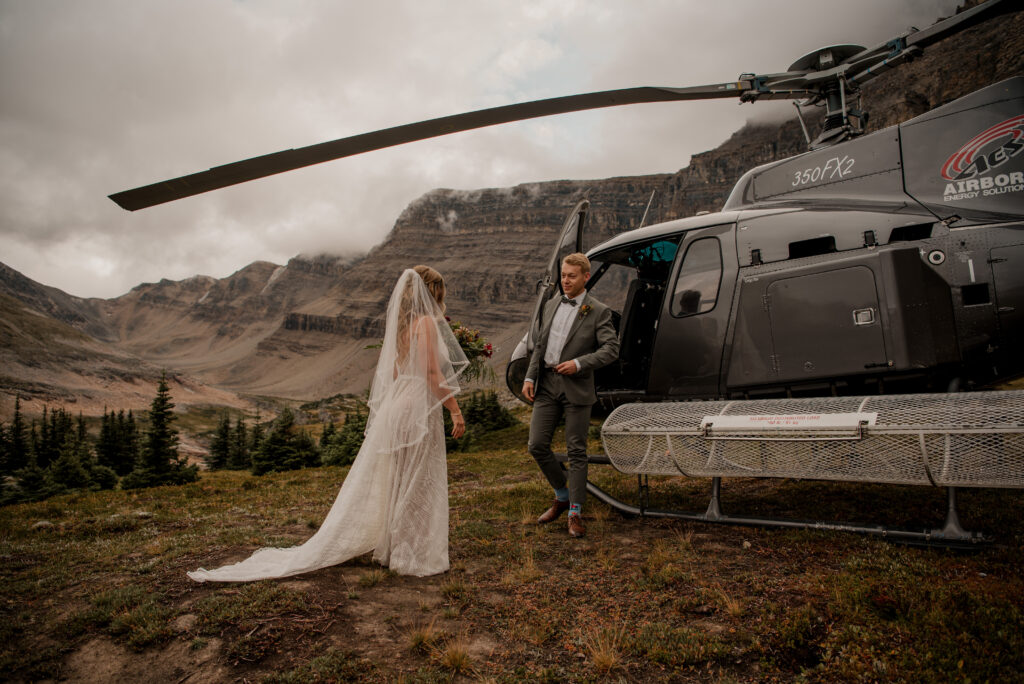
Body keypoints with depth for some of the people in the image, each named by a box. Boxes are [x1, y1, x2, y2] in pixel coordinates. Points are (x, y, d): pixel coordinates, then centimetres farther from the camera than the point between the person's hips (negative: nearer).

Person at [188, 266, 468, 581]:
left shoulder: (400, 324, 12)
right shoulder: (426, 322, -13)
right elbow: (432, 375, -19)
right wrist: (455, 409, -16)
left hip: (395, 406, 8)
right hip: (418, 407, -8)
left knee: (395, 481, 17)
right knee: (417, 483, 1)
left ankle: (391, 549, 29)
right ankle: (414, 557, 12)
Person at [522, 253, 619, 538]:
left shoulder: (598, 312, -3)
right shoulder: (550, 305, 12)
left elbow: (611, 348, -9)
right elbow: (540, 345, 15)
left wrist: (579, 363, -20)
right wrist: (529, 377, 5)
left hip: (577, 387, -4)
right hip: (547, 385, 5)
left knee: (576, 452, 2)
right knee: (537, 445, 2)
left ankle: (575, 513, 15)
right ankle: (562, 496, 26)